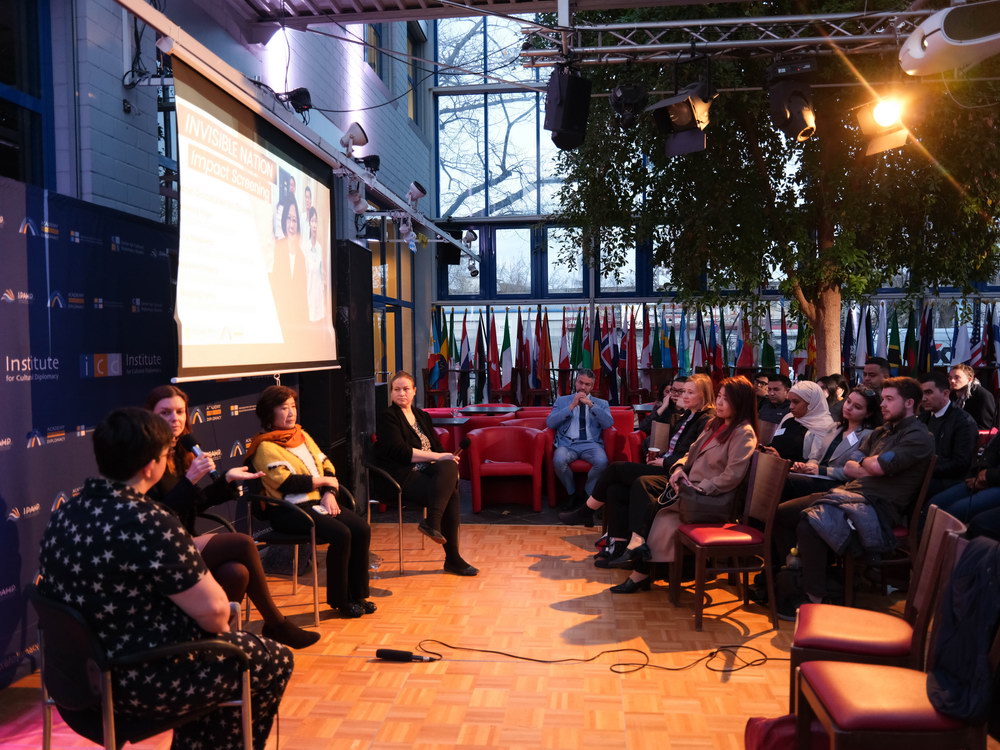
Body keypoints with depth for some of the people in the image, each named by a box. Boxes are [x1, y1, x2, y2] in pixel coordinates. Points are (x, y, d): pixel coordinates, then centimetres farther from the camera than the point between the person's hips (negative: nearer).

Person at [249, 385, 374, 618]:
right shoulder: (266, 446, -6)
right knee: (340, 534, -26)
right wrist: (323, 480, -8)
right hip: (287, 511, -7)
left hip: (316, 502, 7)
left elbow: (327, 466, 14)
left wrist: (329, 493, -5)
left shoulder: (302, 435, 17)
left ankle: (357, 594, -1)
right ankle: (338, 600, -9)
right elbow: (286, 482, -17)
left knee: (362, 529, -13)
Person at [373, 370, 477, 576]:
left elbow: (437, 447, 17)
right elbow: (401, 452, -13)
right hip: (402, 476, -6)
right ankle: (452, 558, -22)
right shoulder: (388, 417, 0)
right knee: (450, 494, -27)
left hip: (427, 471, 6)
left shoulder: (422, 416, 21)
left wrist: (448, 460, -6)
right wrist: (437, 456, -17)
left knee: (449, 467, -28)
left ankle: (432, 523, -29)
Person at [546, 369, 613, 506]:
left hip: (591, 444, 0)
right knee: (558, 460, -34)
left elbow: (608, 423, -1)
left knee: (602, 461, -33)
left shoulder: (601, 403, 18)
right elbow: (550, 423, 2)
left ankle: (587, 495, -6)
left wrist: (591, 405, -7)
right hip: (567, 443, 0)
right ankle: (572, 494, -6)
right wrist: (571, 406, -4)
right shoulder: (562, 401, 16)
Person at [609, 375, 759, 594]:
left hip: (712, 496, -9)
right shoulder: (715, 424, 14)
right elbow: (693, 452, 20)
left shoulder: (743, 434, -13)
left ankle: (641, 573, -8)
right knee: (641, 484, -8)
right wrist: (679, 468, 0)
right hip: (691, 484, 9)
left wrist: (699, 489, -20)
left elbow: (732, 477, -21)